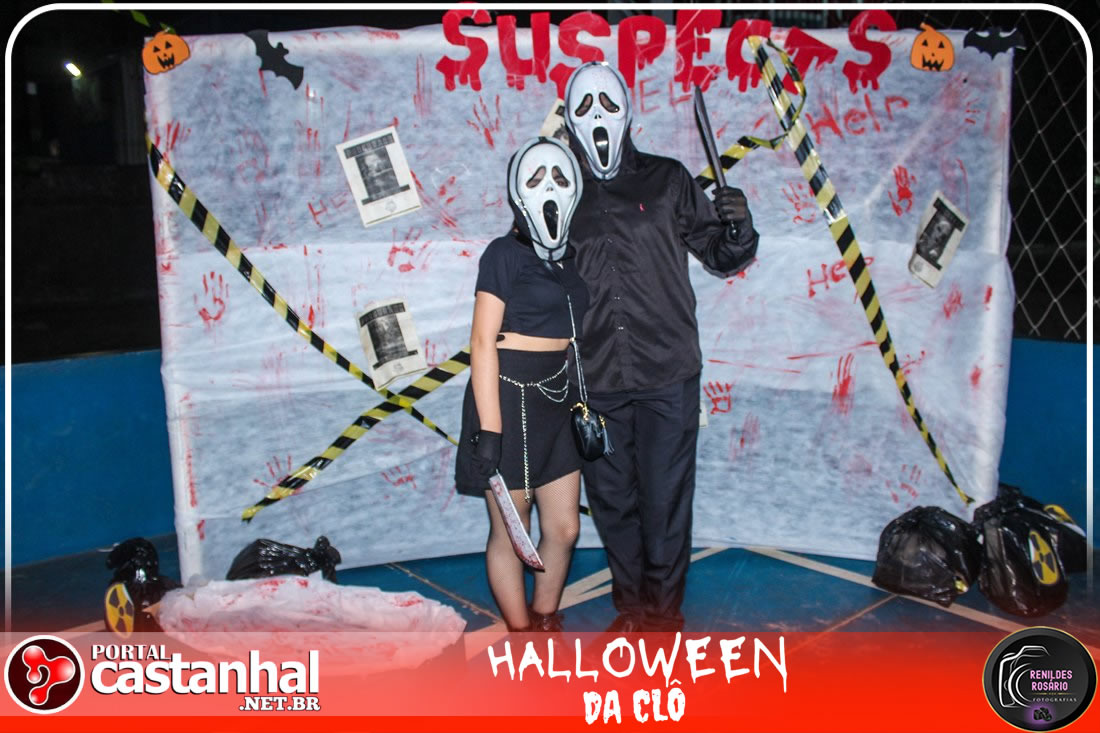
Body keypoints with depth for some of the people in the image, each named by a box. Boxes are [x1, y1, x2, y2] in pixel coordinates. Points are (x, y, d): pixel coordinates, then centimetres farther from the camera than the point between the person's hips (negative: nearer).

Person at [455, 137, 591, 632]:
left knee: (563, 528, 13)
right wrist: (489, 429, -18)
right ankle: (522, 637, 24)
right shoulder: (505, 253, -8)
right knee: (511, 534, 7)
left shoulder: (570, 257, 12)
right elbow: (483, 342, -13)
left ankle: (546, 623, 34)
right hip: (510, 396, -7)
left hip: (558, 400, 7)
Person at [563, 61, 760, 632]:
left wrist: (738, 228, -12)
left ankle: (664, 611, 20)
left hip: (667, 377, -2)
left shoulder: (666, 181, 6)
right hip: (596, 384, 2)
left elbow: (722, 258, 10)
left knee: (665, 498, 2)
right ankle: (631, 607, 30)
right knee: (611, 500, 11)